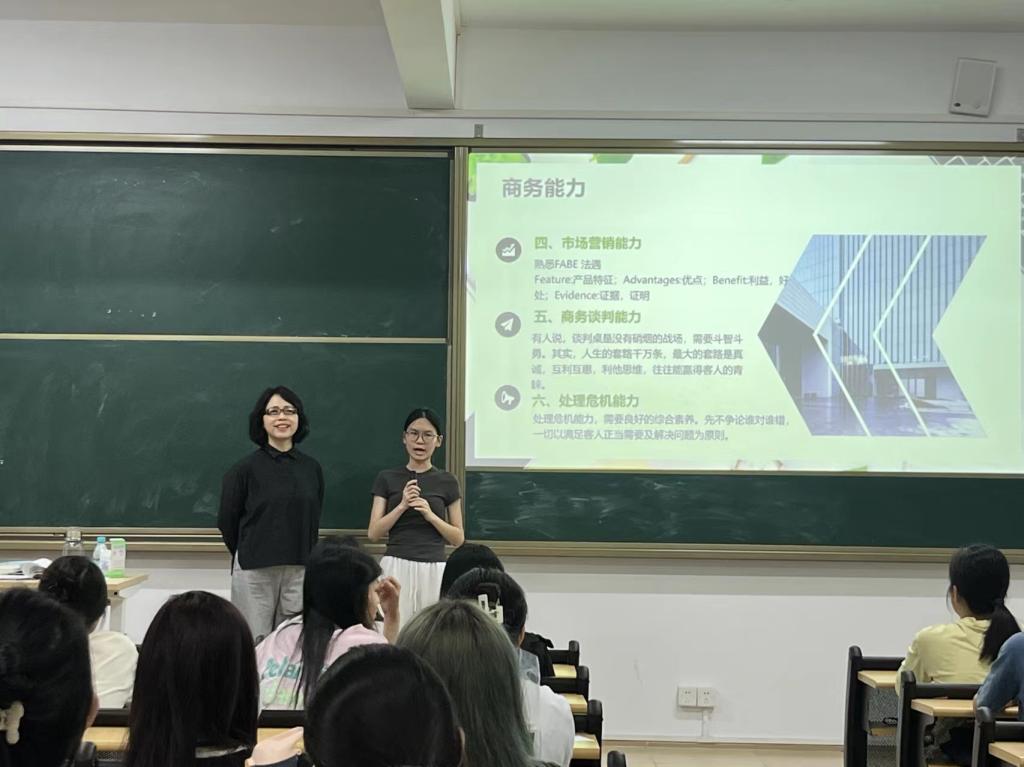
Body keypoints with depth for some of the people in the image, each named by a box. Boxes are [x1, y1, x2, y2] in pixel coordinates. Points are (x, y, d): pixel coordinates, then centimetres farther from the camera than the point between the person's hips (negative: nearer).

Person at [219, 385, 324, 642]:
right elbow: (227, 522, 3)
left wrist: (300, 558, 13)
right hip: (254, 573, -3)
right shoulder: (246, 468, -5)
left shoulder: (312, 468, 5)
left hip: (299, 572, 3)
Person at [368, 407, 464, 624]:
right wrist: (402, 506, -12)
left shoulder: (447, 482, 7)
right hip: (396, 567, 0)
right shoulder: (387, 478, 6)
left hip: (434, 570, 1)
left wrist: (431, 515, -10)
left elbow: (458, 538, 6)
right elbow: (373, 533, 1)